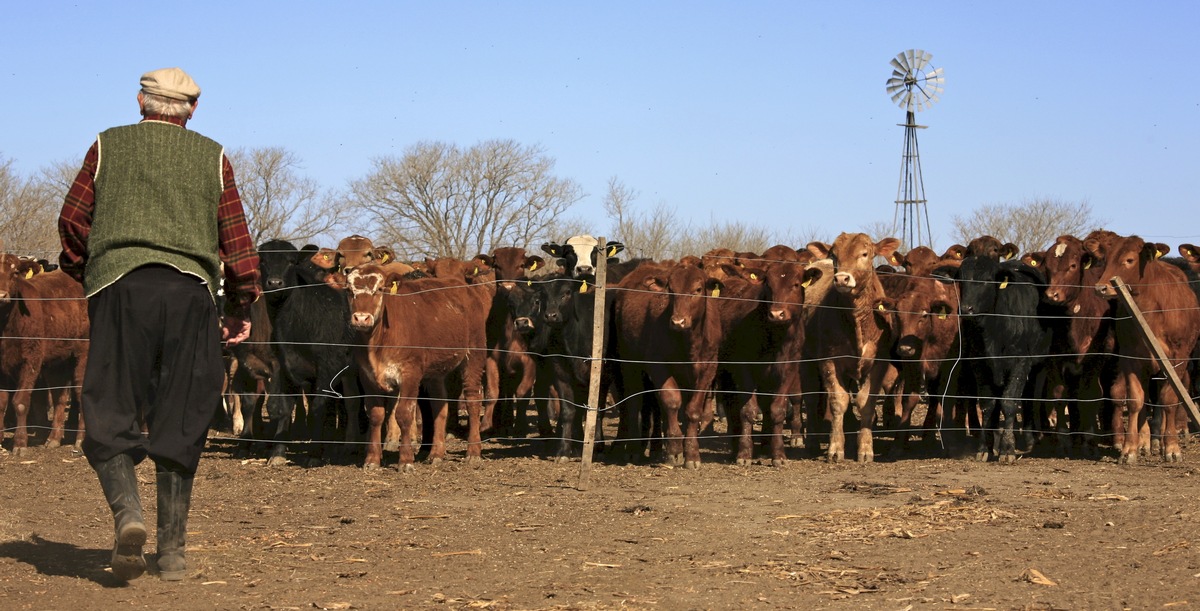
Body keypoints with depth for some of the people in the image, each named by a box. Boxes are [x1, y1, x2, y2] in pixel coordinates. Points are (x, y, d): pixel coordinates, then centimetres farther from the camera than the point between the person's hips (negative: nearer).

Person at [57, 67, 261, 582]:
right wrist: (241, 307, 16)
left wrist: (83, 272, 29)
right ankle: (172, 551, 7)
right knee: (180, 421, 7)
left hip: (120, 283, -1)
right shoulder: (212, 157, 15)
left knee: (110, 413, 3)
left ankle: (127, 513, -22)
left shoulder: (108, 146, 14)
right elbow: (235, 236, 10)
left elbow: (72, 219, 12)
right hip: (192, 288, 1)